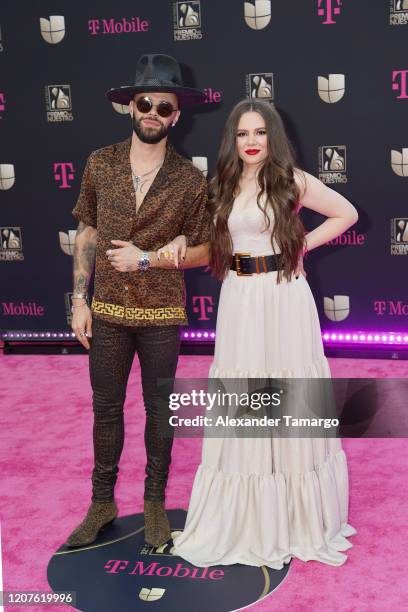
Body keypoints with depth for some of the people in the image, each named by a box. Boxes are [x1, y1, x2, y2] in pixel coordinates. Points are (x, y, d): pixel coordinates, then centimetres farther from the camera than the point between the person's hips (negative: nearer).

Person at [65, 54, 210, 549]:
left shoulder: (189, 179, -6)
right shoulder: (100, 164, 0)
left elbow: (202, 251, -2)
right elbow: (88, 233, 4)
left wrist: (145, 258, -14)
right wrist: (79, 299, 0)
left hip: (161, 316, -1)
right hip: (107, 312, 2)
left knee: (159, 411, 11)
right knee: (106, 409, 12)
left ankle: (155, 502, 29)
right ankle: (102, 503, 29)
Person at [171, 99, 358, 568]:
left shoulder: (291, 181, 0)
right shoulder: (223, 187, 11)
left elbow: (347, 213, 6)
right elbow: (214, 245, 15)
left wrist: (303, 243, -1)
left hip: (283, 298, -3)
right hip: (238, 301, 4)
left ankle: (296, 516, 21)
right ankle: (243, 519, 22)